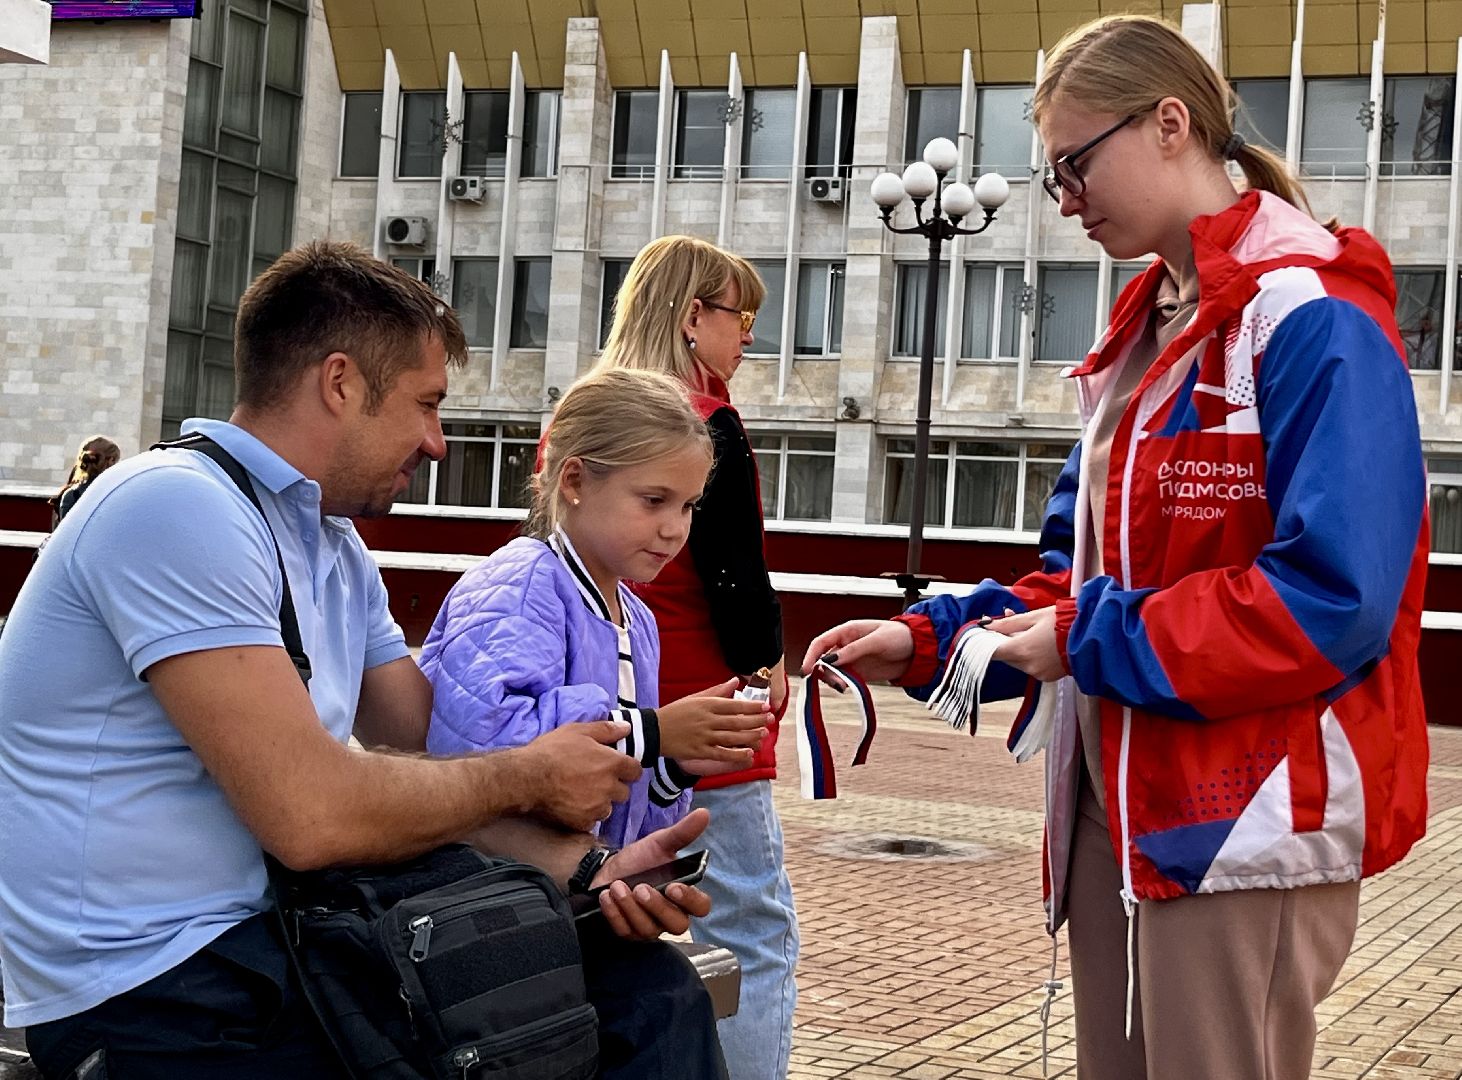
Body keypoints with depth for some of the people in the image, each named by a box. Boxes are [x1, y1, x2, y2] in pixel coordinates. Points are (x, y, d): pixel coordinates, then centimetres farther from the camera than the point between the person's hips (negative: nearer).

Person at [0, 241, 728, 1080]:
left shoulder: (337, 549, 14)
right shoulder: (176, 508, -17)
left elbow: (443, 772, 9)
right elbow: (309, 815, -24)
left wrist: (582, 863, -10)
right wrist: (526, 776, -9)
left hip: (289, 933, 9)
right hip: (161, 993, -9)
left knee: (650, 991, -2)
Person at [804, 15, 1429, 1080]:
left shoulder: (1312, 318, -15)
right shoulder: (1145, 333, 14)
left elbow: (1333, 598, -23)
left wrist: (1095, 644, -16)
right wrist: (931, 639, 2)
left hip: (1251, 826, -9)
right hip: (1118, 806, 9)